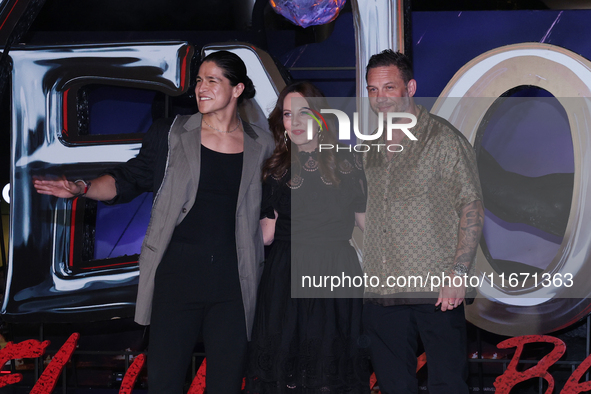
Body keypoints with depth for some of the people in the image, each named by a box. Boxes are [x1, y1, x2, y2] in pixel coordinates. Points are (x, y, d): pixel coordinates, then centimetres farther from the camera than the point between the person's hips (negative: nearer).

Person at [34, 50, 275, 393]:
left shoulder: (262, 146, 7)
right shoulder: (171, 136, 5)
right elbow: (127, 180, 5)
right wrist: (82, 188, -9)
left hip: (233, 280, 1)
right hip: (178, 272, -1)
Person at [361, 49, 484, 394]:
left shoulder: (443, 139, -5)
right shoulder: (372, 149, 14)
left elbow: (472, 208, -9)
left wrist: (458, 273, -17)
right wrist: (365, 274, 12)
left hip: (437, 292, -6)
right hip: (381, 295, 6)